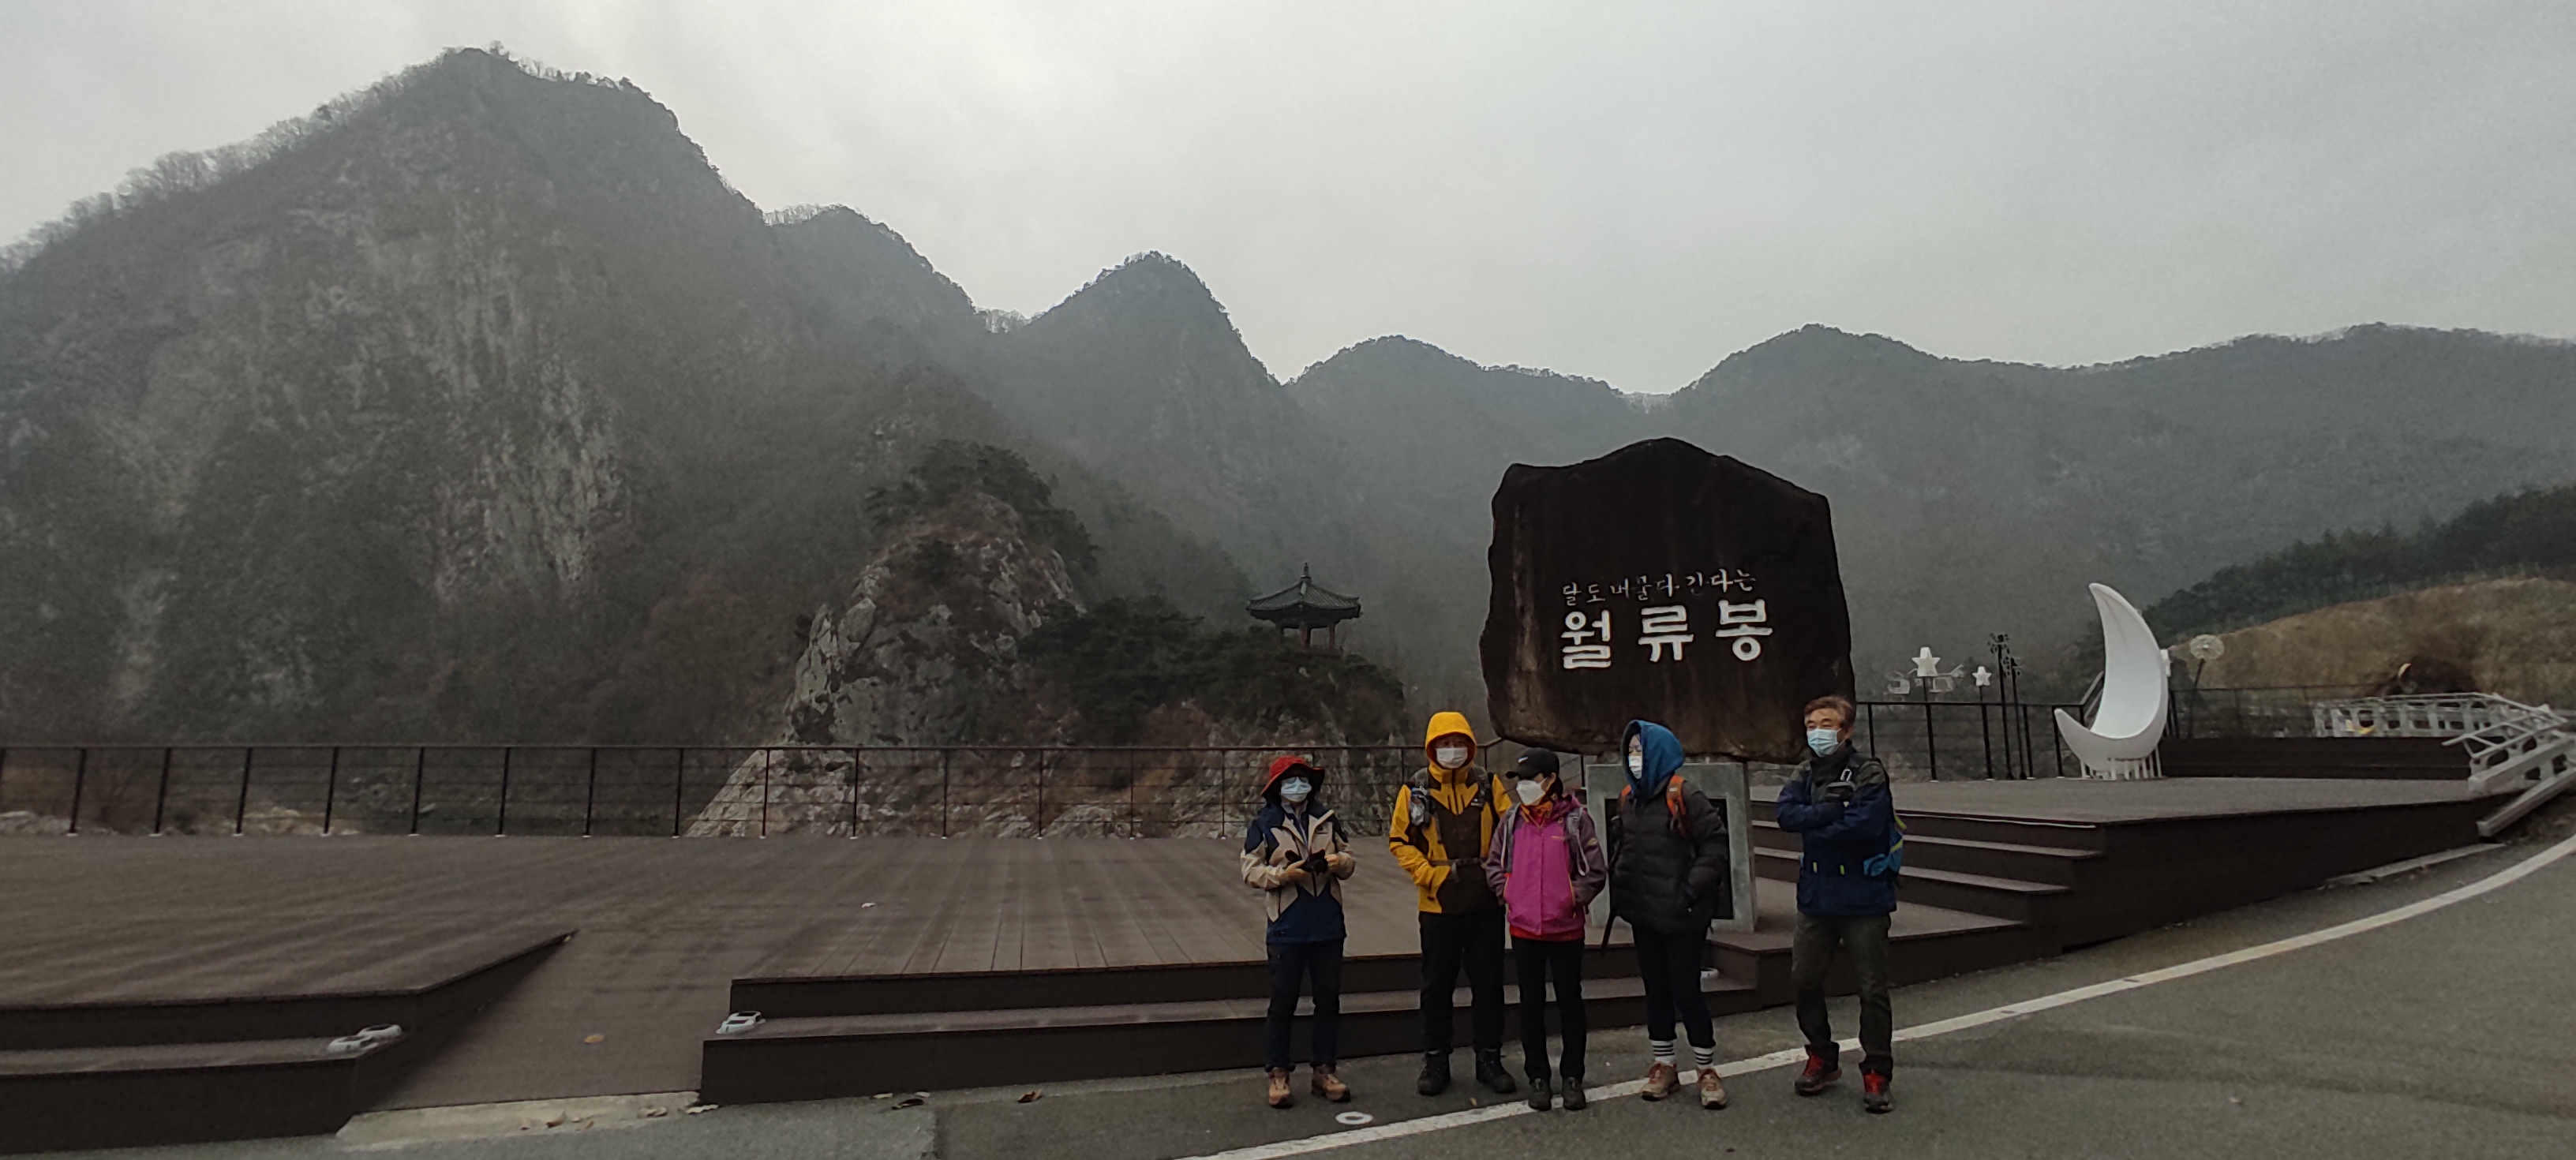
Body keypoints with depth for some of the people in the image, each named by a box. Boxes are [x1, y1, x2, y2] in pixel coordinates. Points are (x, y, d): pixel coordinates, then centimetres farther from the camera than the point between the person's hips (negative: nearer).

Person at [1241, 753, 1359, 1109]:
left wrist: (1341, 861, -6)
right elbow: (1251, 870, -4)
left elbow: (1350, 858, 17)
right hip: (1287, 928, -4)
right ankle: (1279, 1073, 14)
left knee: (1329, 999, 9)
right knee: (1283, 1002, 1)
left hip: (1328, 925, 4)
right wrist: (1285, 873, -19)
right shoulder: (1264, 825, -1)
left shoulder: (1327, 820, 11)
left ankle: (1325, 1070, 22)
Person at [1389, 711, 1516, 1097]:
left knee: (1489, 985, 9)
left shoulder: (1487, 785, 4)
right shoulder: (1415, 790, -1)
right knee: (1436, 986, 7)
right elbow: (1400, 840, 1)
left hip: (1486, 903, 1)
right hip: (1439, 905, -1)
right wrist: (1430, 874, -10)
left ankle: (1489, 1059, 23)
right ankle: (1435, 1062, 20)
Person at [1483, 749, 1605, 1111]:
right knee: (1531, 1003, 11)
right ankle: (1537, 1077, 23)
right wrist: (1506, 892, -1)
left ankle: (1573, 1076, 23)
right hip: (1524, 927, 3)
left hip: (1566, 928, -3)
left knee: (1570, 1002, 9)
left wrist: (1573, 898, -11)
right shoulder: (1512, 819, 3)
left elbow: (1596, 871, -4)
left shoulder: (1575, 818, -7)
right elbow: (1493, 864, 13)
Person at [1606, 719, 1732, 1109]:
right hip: (1644, 915, 6)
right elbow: (1619, 850, 18)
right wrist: (1619, 890, 7)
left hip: (1682, 916, -6)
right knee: (1656, 990, 14)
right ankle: (1664, 1067, 26)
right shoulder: (1627, 799, 8)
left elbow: (1716, 844, -15)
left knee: (1686, 991, -1)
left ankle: (1707, 1071, 16)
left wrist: (1692, 890, -18)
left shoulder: (1685, 797, -13)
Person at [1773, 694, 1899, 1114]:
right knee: (1804, 979, 10)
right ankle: (1822, 1058, 29)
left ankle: (1876, 1072, 18)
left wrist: (1813, 826, -11)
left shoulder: (1869, 773, -10)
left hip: (1863, 899, -5)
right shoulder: (1806, 774, 7)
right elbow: (1784, 812, -8)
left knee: (1872, 988, 3)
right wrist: (1833, 812, -20)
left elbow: (1865, 824, -24)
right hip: (1816, 897, 6)